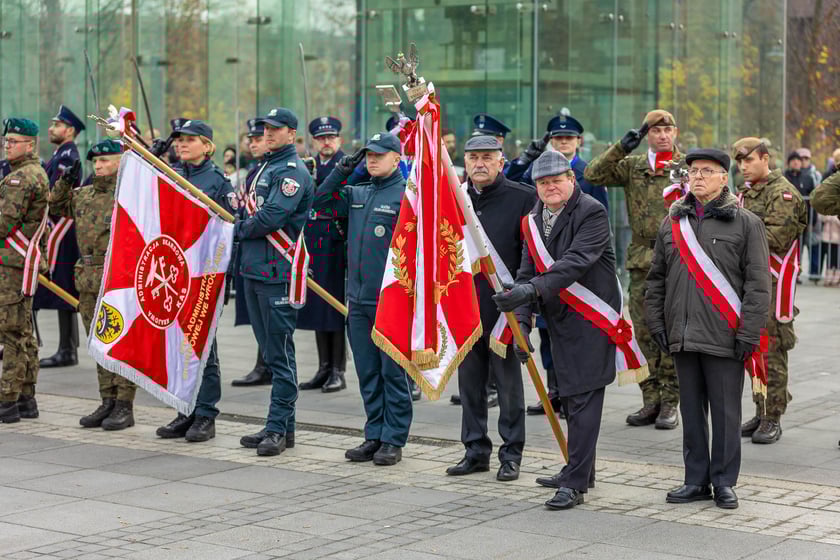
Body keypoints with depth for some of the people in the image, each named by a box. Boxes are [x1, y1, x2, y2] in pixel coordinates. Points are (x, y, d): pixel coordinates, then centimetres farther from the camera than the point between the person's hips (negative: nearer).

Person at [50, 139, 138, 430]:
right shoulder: (83, 194, 15)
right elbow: (56, 207, 27)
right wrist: (65, 182, 14)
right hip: (90, 280, 7)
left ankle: (125, 406, 3)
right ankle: (108, 402, 22)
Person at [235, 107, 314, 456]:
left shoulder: (293, 171, -11)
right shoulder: (264, 168, 19)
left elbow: (272, 217, -20)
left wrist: (239, 230, -5)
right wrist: (243, 228, 4)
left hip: (277, 273, -9)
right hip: (254, 270, 9)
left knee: (280, 354, -5)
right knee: (269, 351, 13)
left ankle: (279, 428, -2)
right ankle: (279, 426, 20)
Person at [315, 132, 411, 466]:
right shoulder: (356, 195, 13)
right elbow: (319, 201, 19)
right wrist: (341, 172, 7)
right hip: (358, 300, 7)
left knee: (393, 373, 1)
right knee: (367, 373, 12)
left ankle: (393, 441, 8)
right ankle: (374, 437, 20)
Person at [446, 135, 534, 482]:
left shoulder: (523, 198, -4)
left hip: (504, 307, -5)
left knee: (509, 383, 3)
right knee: (470, 384, 11)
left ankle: (511, 454, 12)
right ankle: (476, 450, 21)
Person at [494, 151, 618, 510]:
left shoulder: (592, 213, -14)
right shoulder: (533, 221, 9)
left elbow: (575, 262, -27)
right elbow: (527, 273, 6)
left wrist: (532, 290, -38)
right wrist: (522, 320, -8)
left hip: (591, 318, -8)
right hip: (559, 319, 8)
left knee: (583, 398, -10)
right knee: (569, 397, 17)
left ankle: (575, 484, -9)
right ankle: (581, 470, 31)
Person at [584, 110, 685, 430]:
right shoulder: (632, 166, 11)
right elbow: (593, 175, 0)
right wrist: (621, 148, -8)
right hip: (642, 259, 3)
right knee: (644, 332, 5)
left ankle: (670, 403, 5)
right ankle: (651, 400, 13)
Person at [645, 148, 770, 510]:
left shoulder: (746, 223, -1)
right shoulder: (672, 223, 12)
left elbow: (758, 283, -4)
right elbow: (656, 277, 16)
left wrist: (748, 333, -10)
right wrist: (655, 321, 8)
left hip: (723, 339, -4)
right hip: (682, 337, 4)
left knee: (725, 412, 3)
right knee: (691, 409, 10)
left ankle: (724, 482, 13)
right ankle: (697, 480, 19)